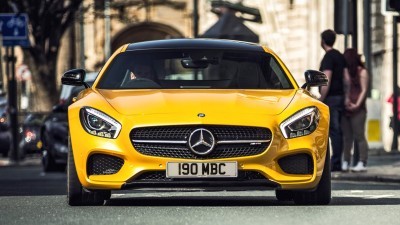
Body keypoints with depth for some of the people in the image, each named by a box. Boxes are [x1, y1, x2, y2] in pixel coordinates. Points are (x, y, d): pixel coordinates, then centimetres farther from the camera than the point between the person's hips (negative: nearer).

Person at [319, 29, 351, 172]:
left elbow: (327, 82, -19)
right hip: (340, 97, 9)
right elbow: (346, 79, 14)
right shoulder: (340, 56, 14)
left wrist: (320, 100, -15)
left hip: (331, 98, -9)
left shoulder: (328, 58, -13)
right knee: (337, 131, 10)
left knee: (333, 131, -9)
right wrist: (346, 97, 16)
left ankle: (335, 163, -11)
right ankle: (337, 162, 12)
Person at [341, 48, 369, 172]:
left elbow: (364, 90, -4)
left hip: (357, 110, -6)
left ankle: (362, 163, -8)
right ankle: (345, 162, 6)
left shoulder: (362, 72, 2)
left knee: (359, 136, -7)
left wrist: (357, 105, -14)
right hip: (345, 109, 6)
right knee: (346, 137, 4)